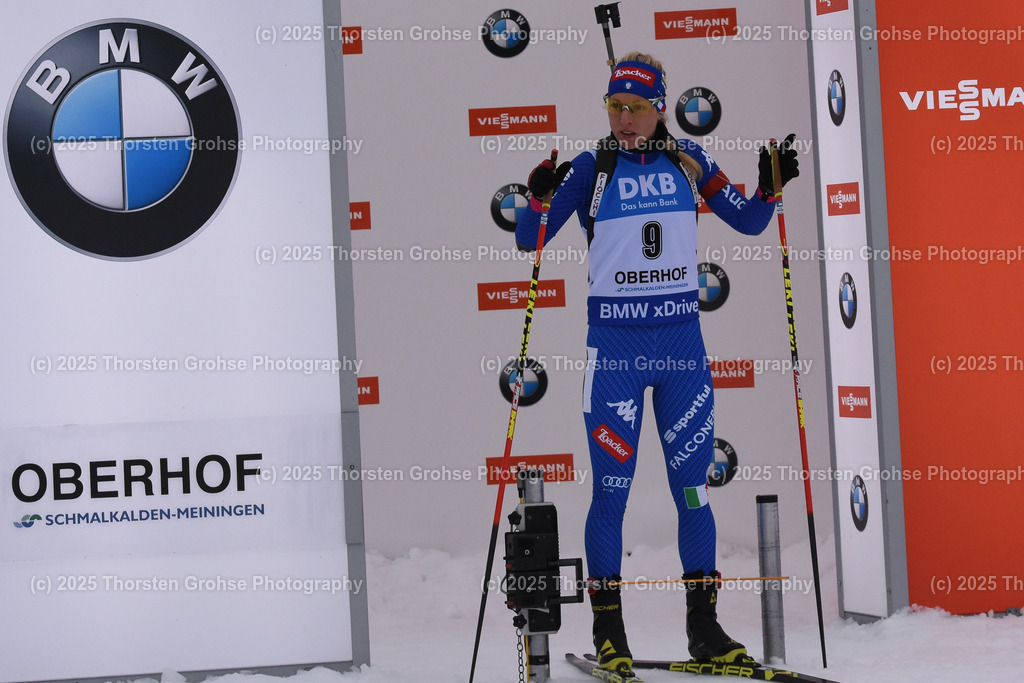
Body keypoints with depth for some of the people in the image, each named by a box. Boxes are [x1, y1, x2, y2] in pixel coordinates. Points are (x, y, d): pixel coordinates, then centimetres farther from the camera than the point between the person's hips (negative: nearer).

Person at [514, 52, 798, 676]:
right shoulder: (590, 169, -1)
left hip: (682, 343, 2)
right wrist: (541, 197, -21)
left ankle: (704, 628, 14)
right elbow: (529, 241, -3)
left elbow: (749, 222, 13)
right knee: (612, 489, -2)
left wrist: (771, 185, -5)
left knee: (693, 488, 5)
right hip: (615, 344, -2)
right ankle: (609, 632, 8)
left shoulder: (688, 162, 6)